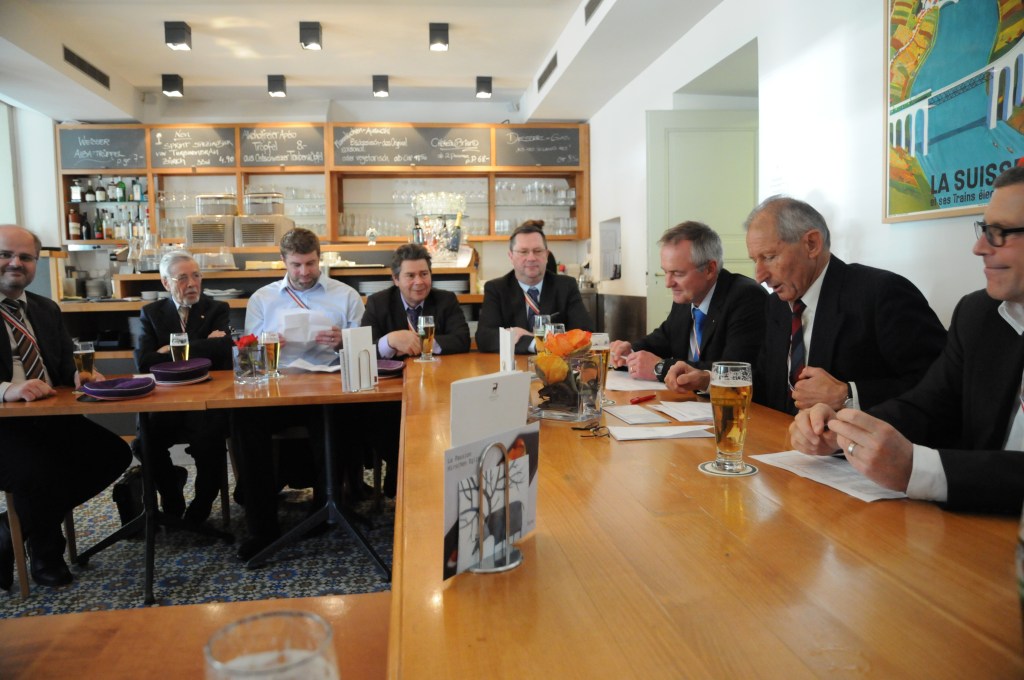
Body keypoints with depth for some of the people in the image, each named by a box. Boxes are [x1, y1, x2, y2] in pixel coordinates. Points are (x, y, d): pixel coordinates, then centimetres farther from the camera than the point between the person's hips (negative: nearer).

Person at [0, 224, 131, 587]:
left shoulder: (47, 309, 16)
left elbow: (65, 364, 15)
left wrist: (79, 374, -9)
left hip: (49, 418, 7)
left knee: (115, 453, -10)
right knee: (40, 473, -31)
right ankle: (45, 554, 4)